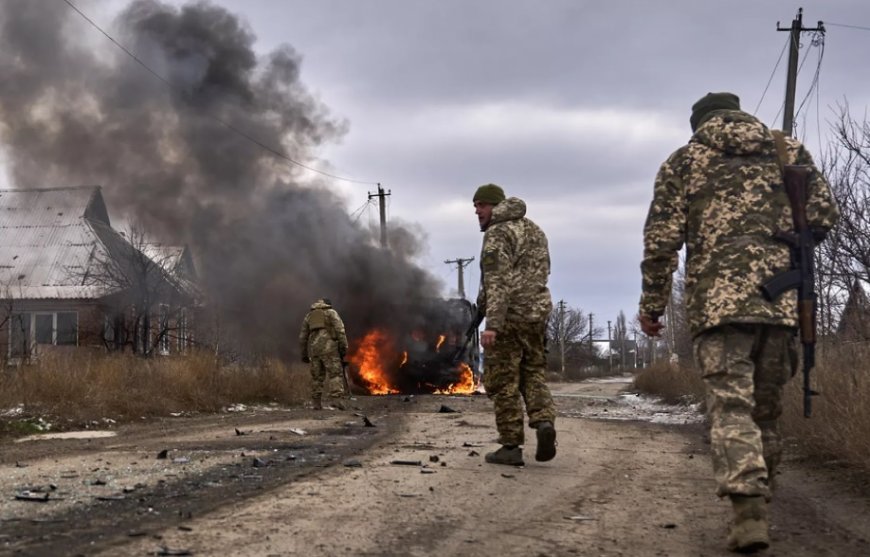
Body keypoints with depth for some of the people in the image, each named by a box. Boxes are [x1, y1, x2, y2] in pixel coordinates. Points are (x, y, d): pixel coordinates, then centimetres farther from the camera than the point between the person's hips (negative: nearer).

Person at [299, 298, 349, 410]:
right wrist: (344, 347, -7)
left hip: (314, 348, 4)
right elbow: (340, 330, -4)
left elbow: (303, 336, 21)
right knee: (335, 373, -8)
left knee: (317, 376, 10)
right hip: (328, 346, -4)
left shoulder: (309, 315, 24)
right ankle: (337, 399, -22)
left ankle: (316, 403, 7)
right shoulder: (331, 312, 10)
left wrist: (304, 354, 23)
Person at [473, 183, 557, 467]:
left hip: (508, 316, -7)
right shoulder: (534, 230, 16)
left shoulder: (497, 234, -10)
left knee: (503, 382, 1)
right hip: (537, 313, 7)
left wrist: (492, 324, -26)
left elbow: (497, 281, -20)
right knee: (532, 375, 15)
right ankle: (544, 421, -9)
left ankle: (511, 447, 2)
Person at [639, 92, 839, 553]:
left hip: (718, 298, -2)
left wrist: (651, 304, 11)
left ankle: (749, 511, -23)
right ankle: (758, 496, 23)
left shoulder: (684, 160, 11)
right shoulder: (789, 149, 17)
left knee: (730, 404, -8)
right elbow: (823, 216, 10)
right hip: (781, 298, 3)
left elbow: (661, 240, 4)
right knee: (765, 405, 15)